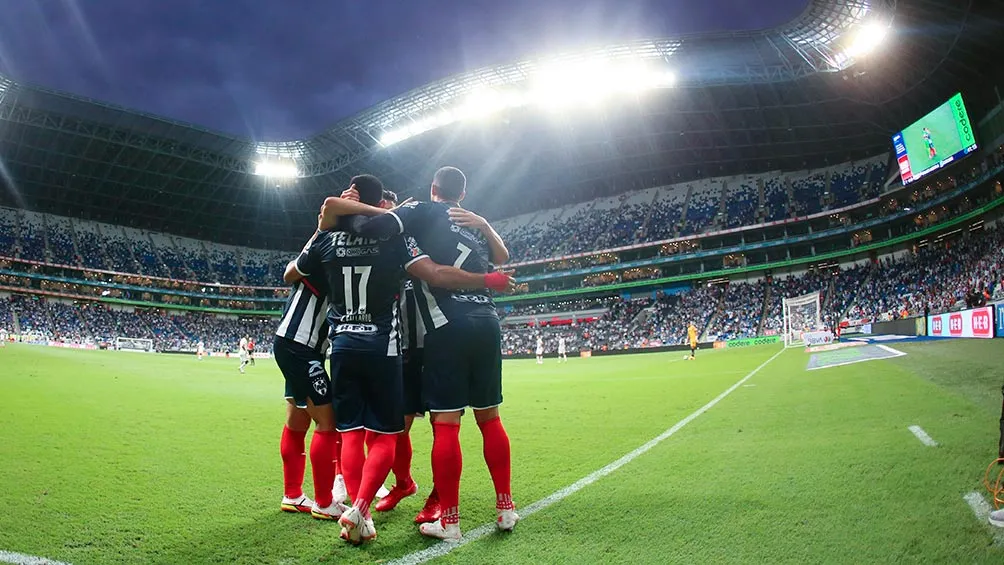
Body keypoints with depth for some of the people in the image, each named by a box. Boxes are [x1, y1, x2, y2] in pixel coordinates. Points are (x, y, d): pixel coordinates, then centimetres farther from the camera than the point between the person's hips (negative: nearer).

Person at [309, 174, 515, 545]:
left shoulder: (328, 239, 3)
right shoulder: (393, 238, -6)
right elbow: (436, 276, -16)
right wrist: (489, 281, -8)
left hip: (343, 346, 3)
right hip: (381, 348, -3)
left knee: (351, 432, 10)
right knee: (384, 434, 6)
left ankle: (358, 515, 7)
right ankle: (360, 508, -9)